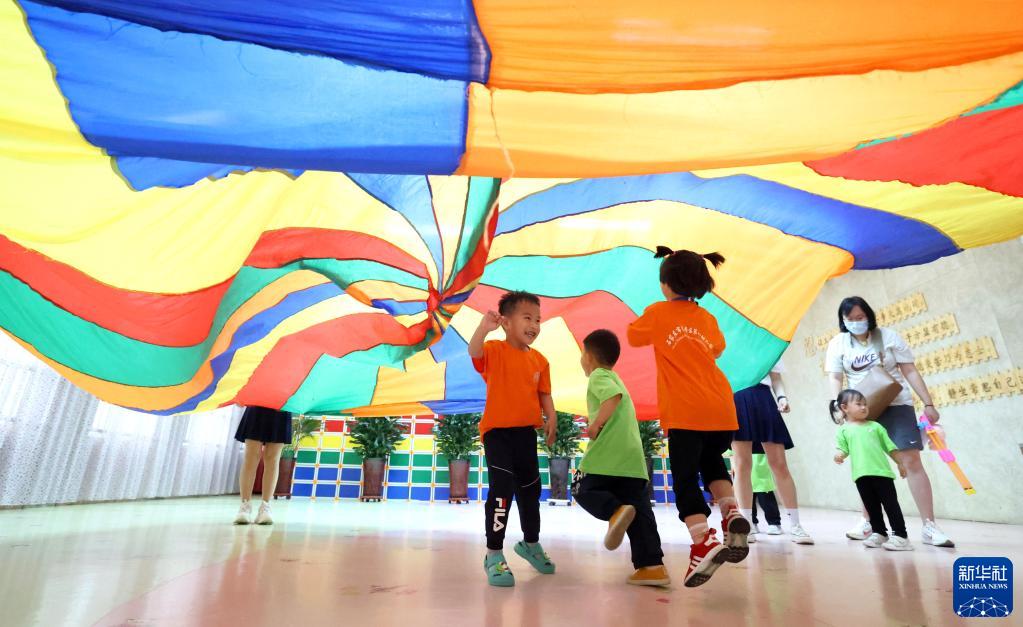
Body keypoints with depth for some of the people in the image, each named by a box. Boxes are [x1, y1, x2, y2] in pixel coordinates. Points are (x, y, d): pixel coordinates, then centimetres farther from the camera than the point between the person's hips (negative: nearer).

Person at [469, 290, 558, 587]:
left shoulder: (539, 360, 3)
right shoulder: (495, 350, -12)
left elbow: (544, 395, 8)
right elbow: (474, 352, -34)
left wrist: (551, 418, -9)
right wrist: (483, 328, -51)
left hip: (526, 433, 6)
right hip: (497, 431, -6)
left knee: (530, 490, 19)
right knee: (502, 489, -14)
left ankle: (531, 544, 43)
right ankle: (493, 555, 6)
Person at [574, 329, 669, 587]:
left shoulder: (598, 375, -2)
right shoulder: (615, 377, 27)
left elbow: (613, 396, -22)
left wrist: (595, 425, -16)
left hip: (608, 454, -8)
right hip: (633, 455, 8)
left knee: (587, 492, 7)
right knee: (640, 511, 8)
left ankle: (615, 511, -21)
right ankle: (652, 566, 0)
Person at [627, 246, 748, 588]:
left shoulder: (658, 312, 3)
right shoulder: (707, 318, 15)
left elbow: (633, 336, 17)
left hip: (685, 412, -5)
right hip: (721, 409, 5)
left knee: (685, 479, 0)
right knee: (712, 463, 26)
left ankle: (704, 542, -16)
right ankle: (732, 514, 7)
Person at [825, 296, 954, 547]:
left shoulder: (889, 336, 1)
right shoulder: (838, 343, 2)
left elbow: (910, 371, 2)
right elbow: (835, 379, -1)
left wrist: (928, 404, -3)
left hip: (896, 406, -1)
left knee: (912, 461, -8)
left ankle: (930, 527, -1)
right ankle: (868, 522, 15)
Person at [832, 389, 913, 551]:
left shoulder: (874, 426, 10)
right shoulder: (843, 430, 5)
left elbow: (889, 446, 15)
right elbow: (843, 450, 1)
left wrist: (899, 463, 13)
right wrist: (839, 456, -20)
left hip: (882, 471, 0)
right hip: (861, 475, 0)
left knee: (891, 504, 0)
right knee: (871, 507, 11)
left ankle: (900, 536, 4)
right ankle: (879, 533, 23)